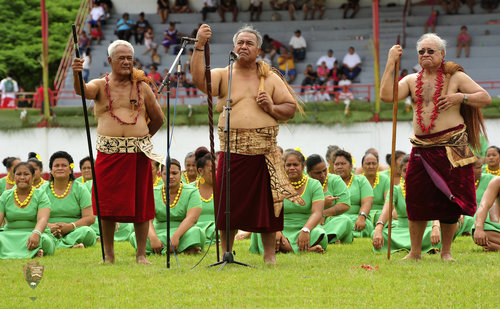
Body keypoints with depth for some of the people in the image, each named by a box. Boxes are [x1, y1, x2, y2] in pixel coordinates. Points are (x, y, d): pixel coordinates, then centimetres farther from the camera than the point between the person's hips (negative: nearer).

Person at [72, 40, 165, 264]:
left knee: (140, 204, 0)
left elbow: (158, 119, 19)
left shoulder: (142, 87, 10)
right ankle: (108, 254, 9)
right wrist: (76, 74, -37)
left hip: (138, 153, 1)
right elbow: (83, 90, -18)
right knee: (107, 204, 0)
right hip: (108, 152, -1)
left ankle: (141, 254, 8)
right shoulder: (101, 86, 6)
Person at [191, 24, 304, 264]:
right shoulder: (223, 75, 8)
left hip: (264, 152, 1)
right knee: (229, 205, 0)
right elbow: (199, 80, -12)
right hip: (232, 152, -1)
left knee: (267, 204, 2)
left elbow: (291, 108, 14)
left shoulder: (270, 78, 13)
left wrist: (272, 107, -6)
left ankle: (269, 254, 11)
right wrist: (199, 46, -20)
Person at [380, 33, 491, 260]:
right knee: (416, 199, 2)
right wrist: (391, 64, -4)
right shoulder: (411, 81, 12)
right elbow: (386, 95, -3)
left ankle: (446, 252, 10)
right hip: (422, 147, 3)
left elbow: (486, 98, 3)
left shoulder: (455, 77, 4)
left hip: (451, 146, -3)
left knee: (449, 200, -2)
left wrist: (460, 97, -12)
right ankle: (415, 252, 13)